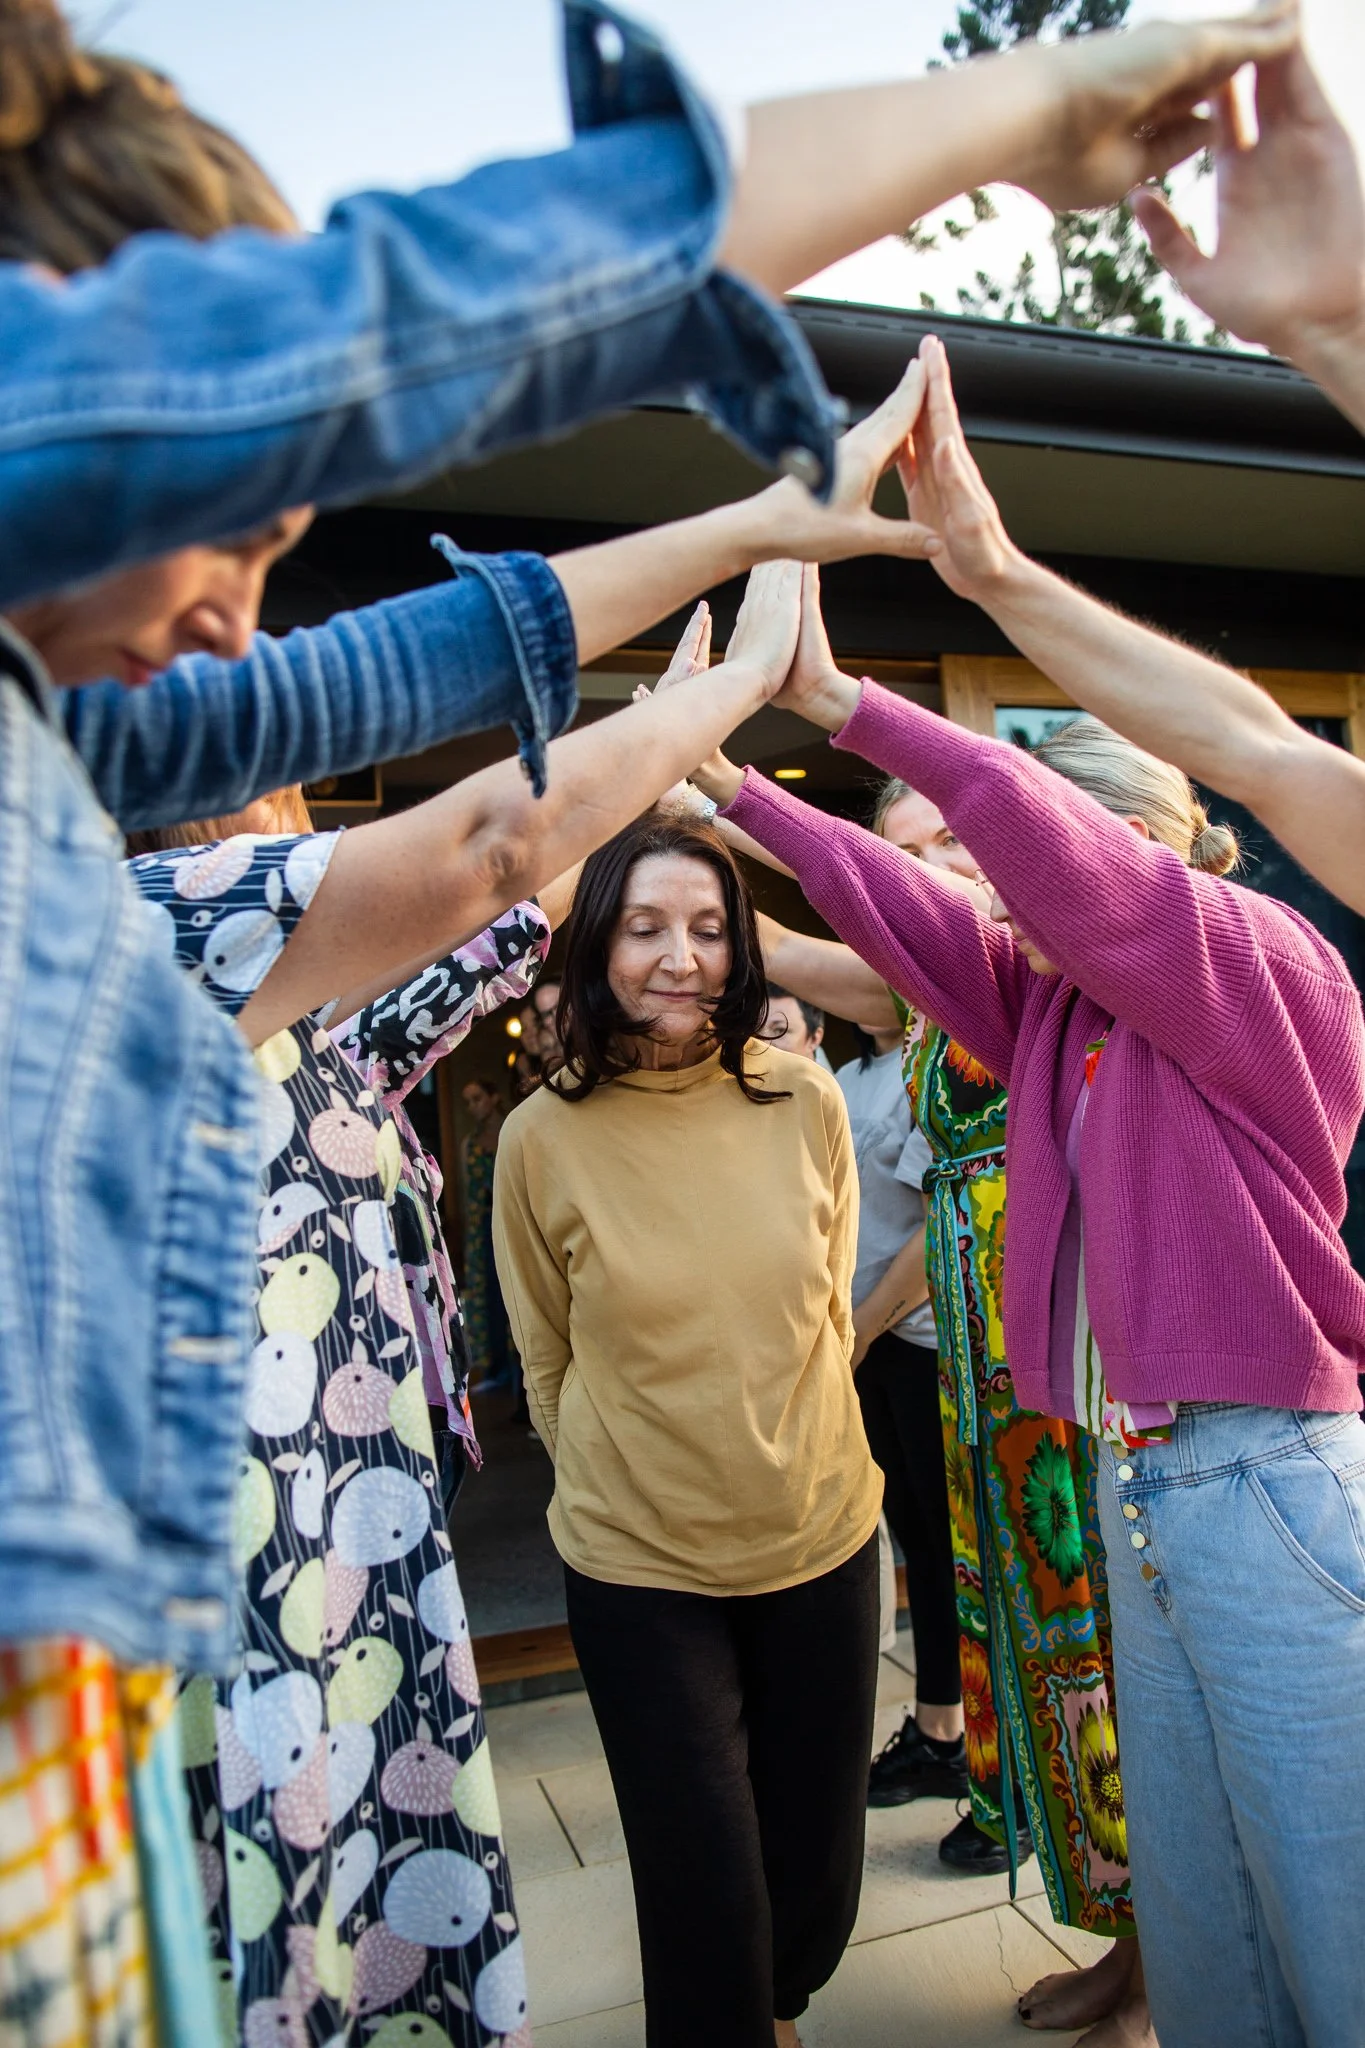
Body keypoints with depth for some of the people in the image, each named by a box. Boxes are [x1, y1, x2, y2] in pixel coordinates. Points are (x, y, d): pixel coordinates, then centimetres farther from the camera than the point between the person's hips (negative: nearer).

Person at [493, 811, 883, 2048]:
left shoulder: (806, 1104, -7)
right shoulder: (542, 1138, -12)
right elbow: (547, 1360, 2)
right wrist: (619, 1480, 9)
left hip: (823, 1536, 3)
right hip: (637, 1566, -2)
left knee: (819, 1869, 18)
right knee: (705, 1894, 6)